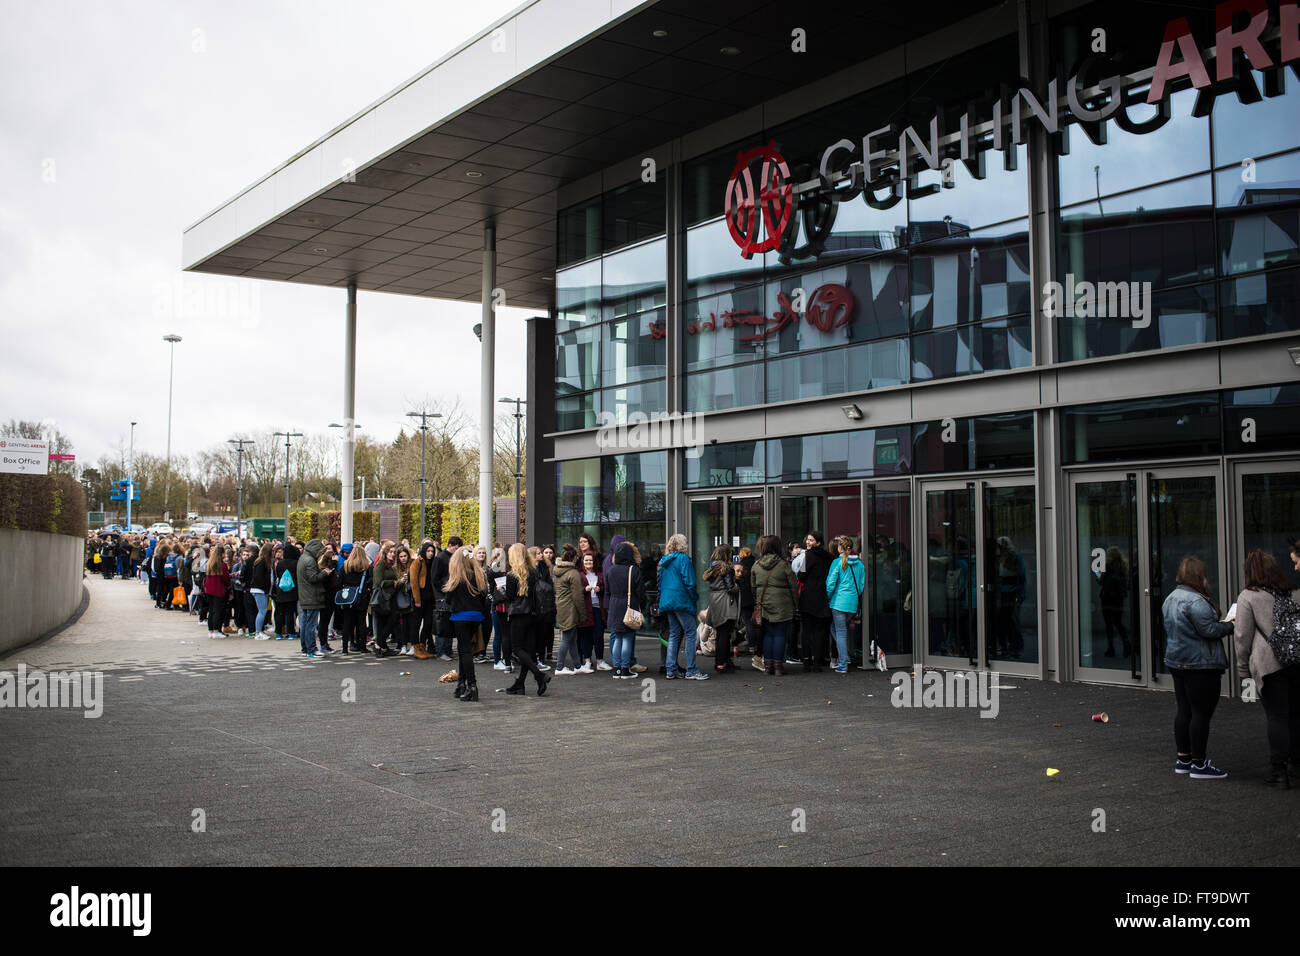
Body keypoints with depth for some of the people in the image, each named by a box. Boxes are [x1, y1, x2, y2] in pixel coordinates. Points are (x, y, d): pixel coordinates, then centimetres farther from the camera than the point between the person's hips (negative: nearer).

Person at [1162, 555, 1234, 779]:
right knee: (1202, 713, -4)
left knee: (1184, 711, 14)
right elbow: (1209, 630, -22)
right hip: (1199, 665, -10)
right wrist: (1230, 625, -4)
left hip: (1177, 662, 10)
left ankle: (1183, 759, 20)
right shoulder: (1195, 601, -19)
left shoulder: (1170, 599, 13)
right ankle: (1199, 765, -1)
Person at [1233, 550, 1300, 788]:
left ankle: (1279, 771, 0)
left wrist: (1243, 669, 3)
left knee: (1276, 716, -1)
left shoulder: (1248, 597, -2)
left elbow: (1243, 636, -4)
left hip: (1270, 664, -5)